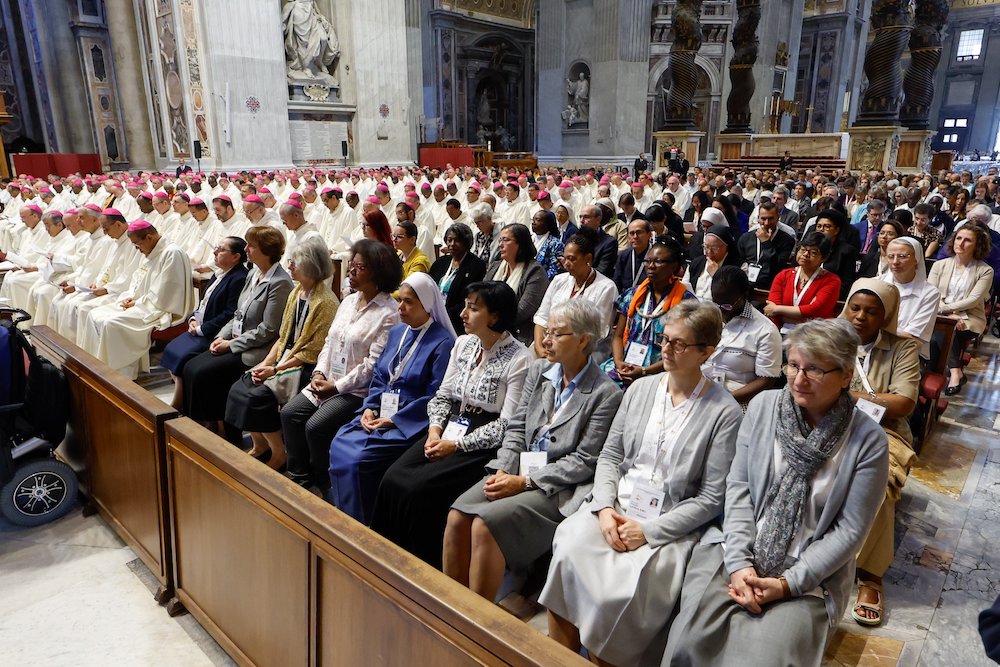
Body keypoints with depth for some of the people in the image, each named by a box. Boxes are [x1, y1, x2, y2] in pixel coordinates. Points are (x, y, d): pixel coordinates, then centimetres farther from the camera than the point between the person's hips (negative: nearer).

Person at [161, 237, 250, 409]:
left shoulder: (239, 279, -18)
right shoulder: (220, 275, 13)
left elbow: (229, 314, -22)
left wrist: (201, 329, -16)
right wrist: (193, 319, 4)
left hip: (214, 335, -10)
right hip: (199, 328, 10)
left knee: (181, 358, -17)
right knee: (171, 350, 2)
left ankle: (176, 406, -2)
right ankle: (178, 394, 8)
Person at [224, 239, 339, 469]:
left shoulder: (325, 302, -16)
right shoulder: (296, 293, 11)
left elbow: (313, 352, -17)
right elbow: (283, 337, 14)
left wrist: (276, 369, -17)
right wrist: (266, 362, 0)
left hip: (306, 369, -8)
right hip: (284, 360, 8)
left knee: (259, 395, -21)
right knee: (240, 387, -7)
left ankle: (279, 454, -1)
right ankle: (260, 445, 10)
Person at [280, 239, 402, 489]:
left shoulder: (389, 313, -16)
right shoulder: (349, 300, 12)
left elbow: (374, 363, -19)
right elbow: (330, 340, 15)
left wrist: (337, 386, -17)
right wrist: (319, 372, 0)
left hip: (358, 389, -8)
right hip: (328, 380, 8)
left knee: (316, 426, -20)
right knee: (289, 413, -4)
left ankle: (324, 485, 6)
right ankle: (299, 477, 11)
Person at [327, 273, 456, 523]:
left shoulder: (442, 342, -10)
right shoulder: (397, 332, 15)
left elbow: (435, 397, -15)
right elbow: (378, 376, 16)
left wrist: (394, 420, -17)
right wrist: (369, 408, -2)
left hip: (409, 424, -7)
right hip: (379, 414, 7)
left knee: (356, 459, -21)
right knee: (338, 445, -14)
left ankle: (359, 523, 0)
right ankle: (341, 516, 1)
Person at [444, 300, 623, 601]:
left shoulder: (606, 394, -10)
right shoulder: (539, 370, 9)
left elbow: (584, 461, -11)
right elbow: (516, 428, 10)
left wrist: (525, 481, -15)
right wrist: (503, 471, -7)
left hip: (557, 487, -6)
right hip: (517, 471, 6)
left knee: (485, 525, -25)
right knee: (457, 517, -16)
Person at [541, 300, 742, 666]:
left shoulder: (725, 413, -8)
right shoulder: (640, 389, 7)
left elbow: (711, 498, -8)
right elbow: (609, 455, 10)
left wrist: (649, 530, -14)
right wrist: (605, 507, -8)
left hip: (671, 525, -4)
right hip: (617, 507, 4)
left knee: (618, 594, -27)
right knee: (566, 553, -23)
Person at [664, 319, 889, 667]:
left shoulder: (868, 441, -8)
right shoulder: (763, 405, -1)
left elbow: (850, 530, -5)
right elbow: (738, 486, -1)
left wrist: (789, 583, -14)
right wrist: (739, 562, -12)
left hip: (811, 573, -1)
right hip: (739, 547, 2)